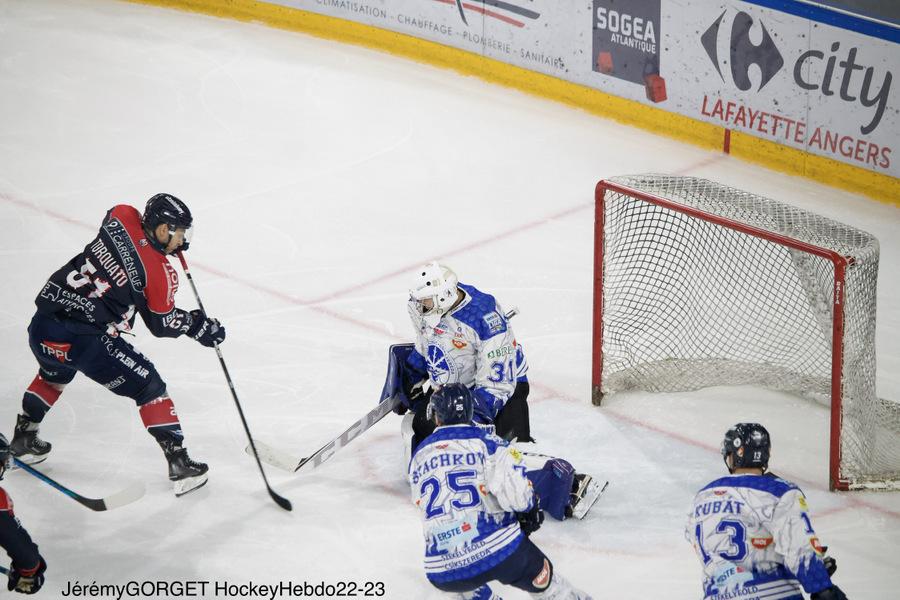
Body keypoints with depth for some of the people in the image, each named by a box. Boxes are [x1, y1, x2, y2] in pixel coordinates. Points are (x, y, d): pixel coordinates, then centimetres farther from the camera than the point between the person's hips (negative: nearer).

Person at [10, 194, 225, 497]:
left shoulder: (120, 216, 4)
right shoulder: (160, 272, -7)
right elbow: (162, 324, 4)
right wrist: (197, 324, 21)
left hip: (43, 325, 6)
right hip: (85, 340, -6)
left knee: (53, 375, 38)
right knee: (148, 386, 9)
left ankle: (23, 439, 50)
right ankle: (179, 464, 8)